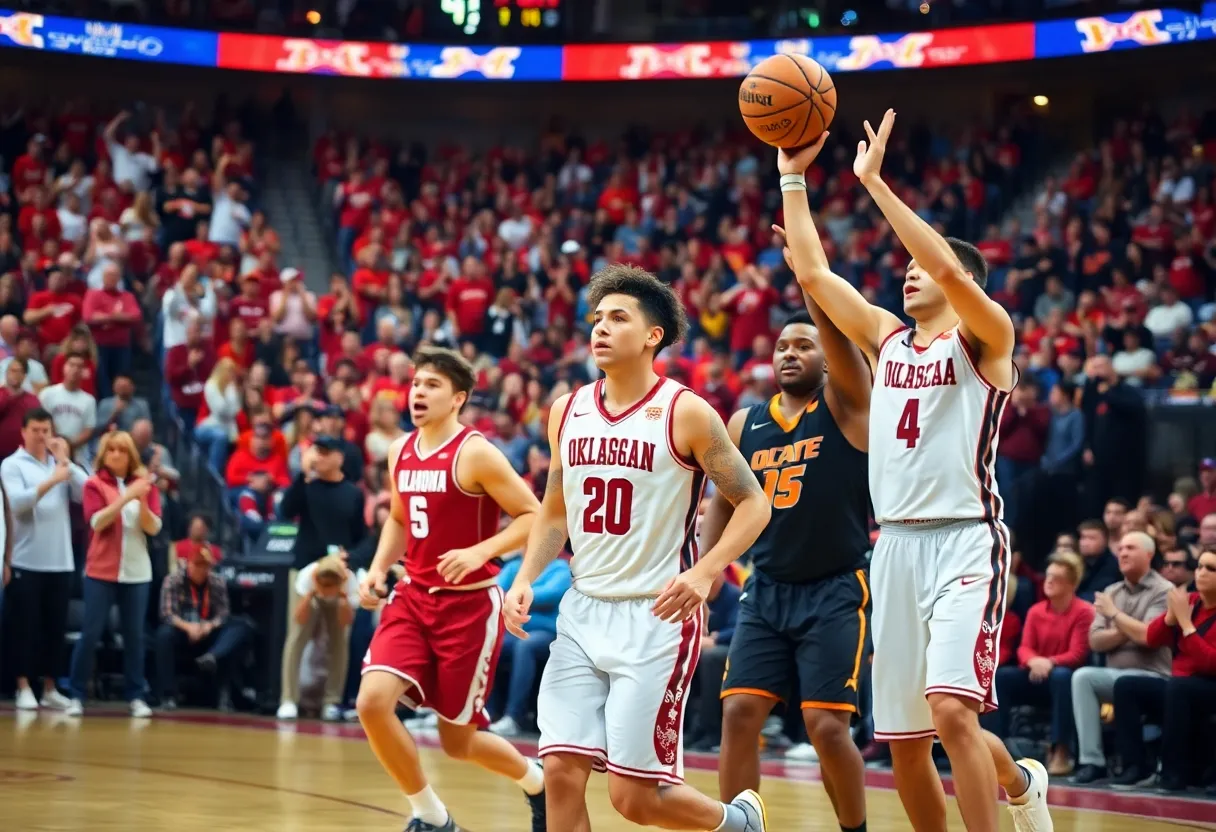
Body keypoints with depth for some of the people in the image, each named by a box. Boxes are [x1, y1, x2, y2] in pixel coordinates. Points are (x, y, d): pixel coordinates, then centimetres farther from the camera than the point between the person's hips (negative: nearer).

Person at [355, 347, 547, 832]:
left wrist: (480, 552, -27)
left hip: (470, 604, -6)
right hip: (414, 598, 6)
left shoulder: (475, 454, -14)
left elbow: (534, 517, -15)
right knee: (372, 701, -17)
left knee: (458, 740, 4)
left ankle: (537, 781, 36)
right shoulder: (400, 452, 7)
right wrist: (378, 569, 8)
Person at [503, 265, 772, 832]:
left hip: (656, 616, -5)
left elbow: (753, 503, -6)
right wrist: (525, 577, 2)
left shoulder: (684, 413, -8)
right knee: (562, 773, -5)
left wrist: (705, 572, -21)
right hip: (583, 612, 5)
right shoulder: (568, 412, 7)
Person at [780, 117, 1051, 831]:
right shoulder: (885, 336, 15)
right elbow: (812, 273, 12)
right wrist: (793, 179, 9)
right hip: (897, 546, 7)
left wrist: (875, 182, -20)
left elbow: (951, 269, -21)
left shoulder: (985, 335, -2)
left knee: (951, 710, -23)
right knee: (902, 741, 9)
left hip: (965, 543, -7)